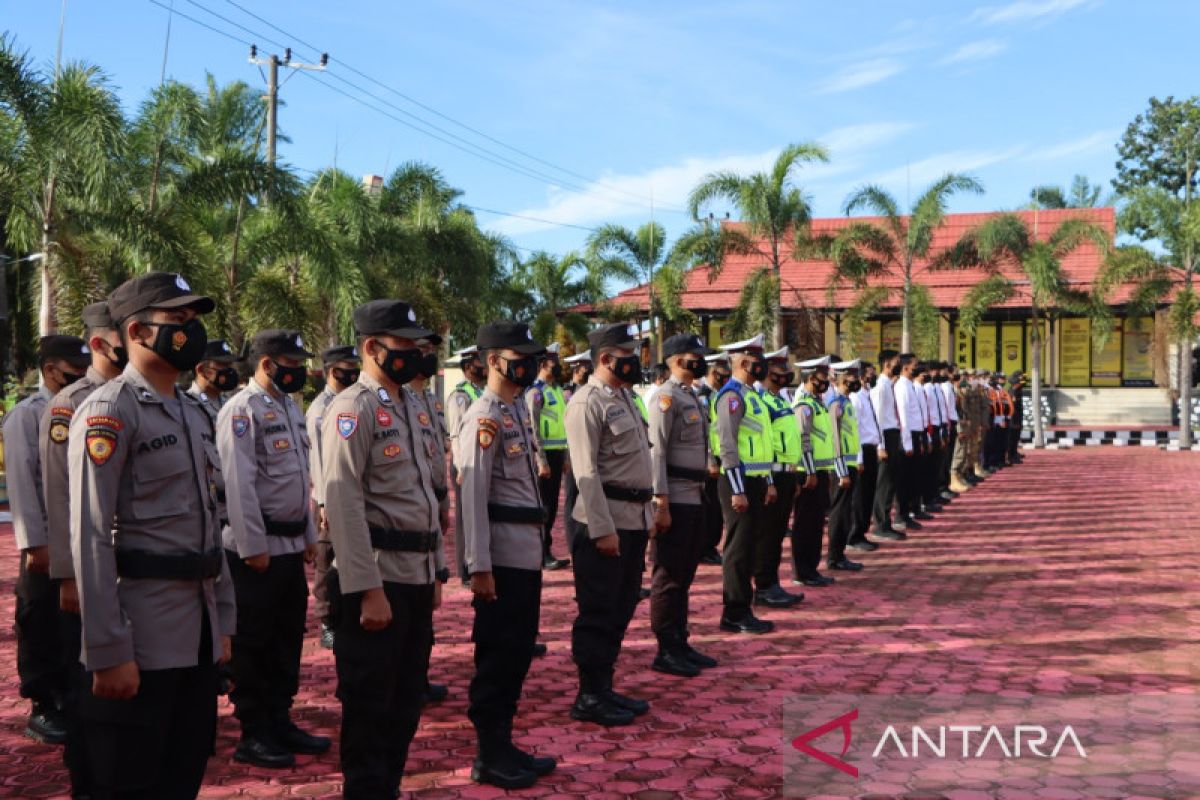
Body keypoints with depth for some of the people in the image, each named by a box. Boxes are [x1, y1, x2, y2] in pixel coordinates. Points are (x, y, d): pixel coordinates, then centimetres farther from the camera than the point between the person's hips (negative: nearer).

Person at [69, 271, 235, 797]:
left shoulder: (193, 413, 14)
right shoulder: (108, 411, -12)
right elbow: (91, 538, -18)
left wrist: (222, 620, 15)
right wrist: (108, 652, -20)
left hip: (197, 628, 8)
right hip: (140, 635, -8)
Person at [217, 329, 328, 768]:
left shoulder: (291, 407, 14)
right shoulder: (242, 410, -14)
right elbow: (238, 484, -19)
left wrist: (309, 536, 17)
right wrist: (253, 546, -19)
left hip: (291, 545, 9)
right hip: (257, 548, -8)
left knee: (288, 637, 15)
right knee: (253, 642, 3)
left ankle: (280, 720, 27)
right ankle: (253, 735, 13)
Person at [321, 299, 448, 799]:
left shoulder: (411, 408, 14)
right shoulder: (353, 409, -13)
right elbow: (343, 505, -20)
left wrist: (436, 571, 17)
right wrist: (368, 589, -22)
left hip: (416, 576, 9)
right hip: (377, 578, -8)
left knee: (407, 698, 18)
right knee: (369, 703, 4)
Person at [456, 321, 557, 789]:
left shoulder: (519, 409, 14)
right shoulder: (485, 416, -15)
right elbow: (473, 493, -19)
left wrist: (535, 543, 18)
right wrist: (479, 566, -21)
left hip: (527, 551, 9)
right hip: (503, 554, -9)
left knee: (518, 653, 15)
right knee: (497, 657, 1)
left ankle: (504, 745, 27)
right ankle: (490, 756, 13)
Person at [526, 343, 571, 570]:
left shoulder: (557, 390, 15)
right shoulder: (536, 391, -13)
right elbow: (533, 429, -18)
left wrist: (564, 457, 18)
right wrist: (542, 461, -20)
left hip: (557, 454, 8)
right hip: (545, 455, -8)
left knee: (551, 504, 12)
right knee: (544, 506, -3)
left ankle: (545, 552, 21)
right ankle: (543, 554, 3)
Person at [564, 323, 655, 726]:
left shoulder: (624, 396, 15)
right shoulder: (587, 403, -13)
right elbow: (586, 473, -18)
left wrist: (646, 511, 18)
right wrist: (602, 529, -21)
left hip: (635, 518, 9)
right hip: (606, 520, -9)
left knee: (621, 608, 15)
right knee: (598, 612, 0)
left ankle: (604, 687, 26)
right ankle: (589, 697, 10)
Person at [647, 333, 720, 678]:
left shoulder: (692, 397, 16)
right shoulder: (666, 397, -12)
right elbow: (656, 452, -18)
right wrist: (662, 503, -21)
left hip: (694, 497, 9)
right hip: (675, 499, -9)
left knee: (684, 575, 15)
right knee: (668, 576, -2)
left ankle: (680, 644, 24)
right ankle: (666, 652, 6)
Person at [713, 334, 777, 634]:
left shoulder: (752, 395, 17)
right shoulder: (732, 395, -13)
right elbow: (728, 446, -19)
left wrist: (768, 483, 18)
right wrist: (738, 491, -21)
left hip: (757, 482, 10)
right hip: (740, 483, -10)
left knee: (749, 546, 13)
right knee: (739, 549, -4)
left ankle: (741, 610, 20)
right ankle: (735, 615, 3)